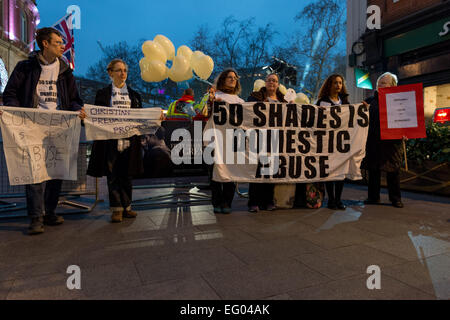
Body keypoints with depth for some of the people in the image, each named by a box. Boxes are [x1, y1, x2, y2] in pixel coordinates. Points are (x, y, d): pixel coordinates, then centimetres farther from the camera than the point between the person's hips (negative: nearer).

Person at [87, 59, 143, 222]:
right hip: (110, 141, -1)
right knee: (112, 175, 0)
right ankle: (117, 209, 8)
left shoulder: (134, 95, 15)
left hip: (128, 141, 2)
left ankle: (126, 207, 15)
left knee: (126, 175, 6)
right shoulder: (103, 93, 9)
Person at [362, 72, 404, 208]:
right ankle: (373, 197, 18)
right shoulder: (370, 100, 12)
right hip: (374, 141, 2)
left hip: (392, 141, -2)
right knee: (373, 169, 7)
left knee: (393, 170, 5)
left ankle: (395, 198, 17)